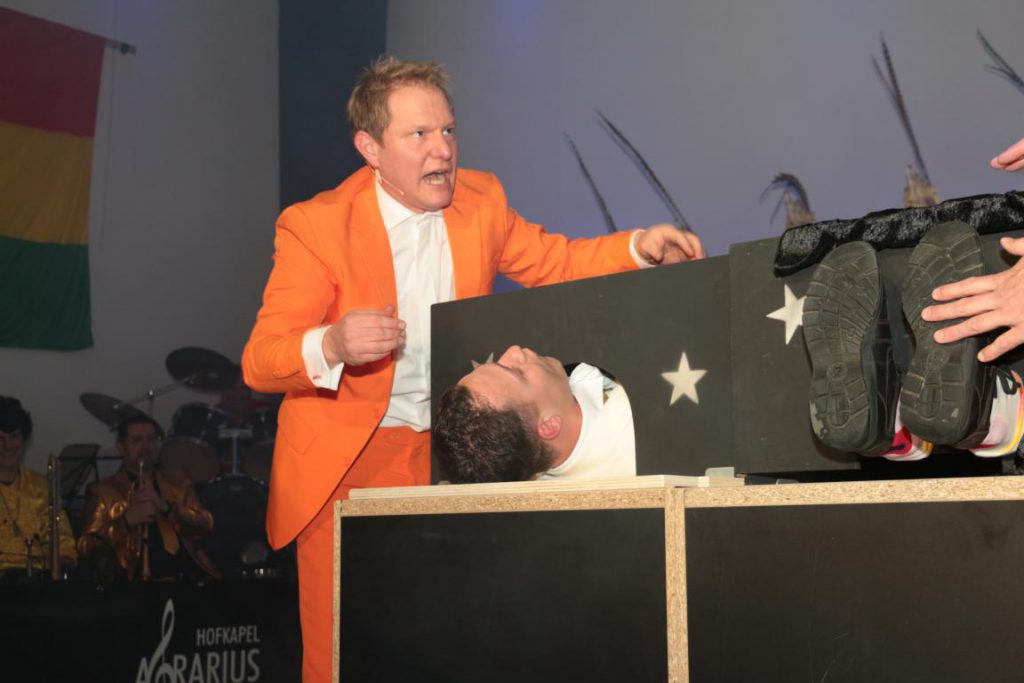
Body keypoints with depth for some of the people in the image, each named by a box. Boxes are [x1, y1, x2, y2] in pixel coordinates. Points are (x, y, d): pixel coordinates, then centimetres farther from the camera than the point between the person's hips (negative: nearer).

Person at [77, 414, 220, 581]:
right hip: (136, 574, -2)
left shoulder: (177, 481, 19)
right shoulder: (102, 490, 10)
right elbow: (86, 547, 1)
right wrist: (126, 520, -12)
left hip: (186, 570, 3)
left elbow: (205, 525, 8)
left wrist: (165, 506, -7)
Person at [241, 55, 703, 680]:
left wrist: (640, 248, -7)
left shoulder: (481, 199, 0)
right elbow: (259, 361, -15)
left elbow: (553, 263, 12)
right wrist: (331, 346, -37)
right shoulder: (315, 225, -13)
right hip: (346, 462, -3)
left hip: (446, 453, 4)